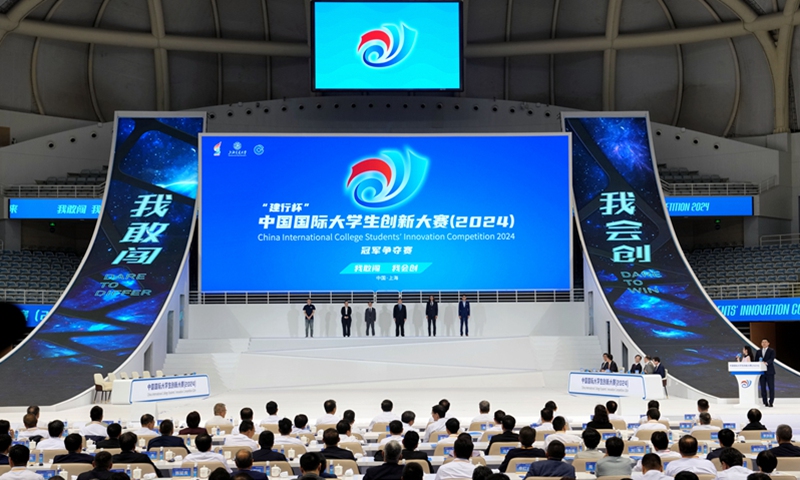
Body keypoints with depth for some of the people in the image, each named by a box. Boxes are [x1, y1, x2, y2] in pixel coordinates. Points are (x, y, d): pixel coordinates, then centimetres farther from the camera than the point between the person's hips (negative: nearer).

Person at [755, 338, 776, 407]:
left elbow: (771, 359, -15)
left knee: (771, 388, -3)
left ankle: (771, 402, 0)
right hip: (761, 372, 4)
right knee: (763, 388, 4)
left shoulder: (771, 351, 1)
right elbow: (756, 361, 13)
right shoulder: (758, 351, 13)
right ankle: (765, 402, 8)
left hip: (769, 372, -4)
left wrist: (766, 363, -34)